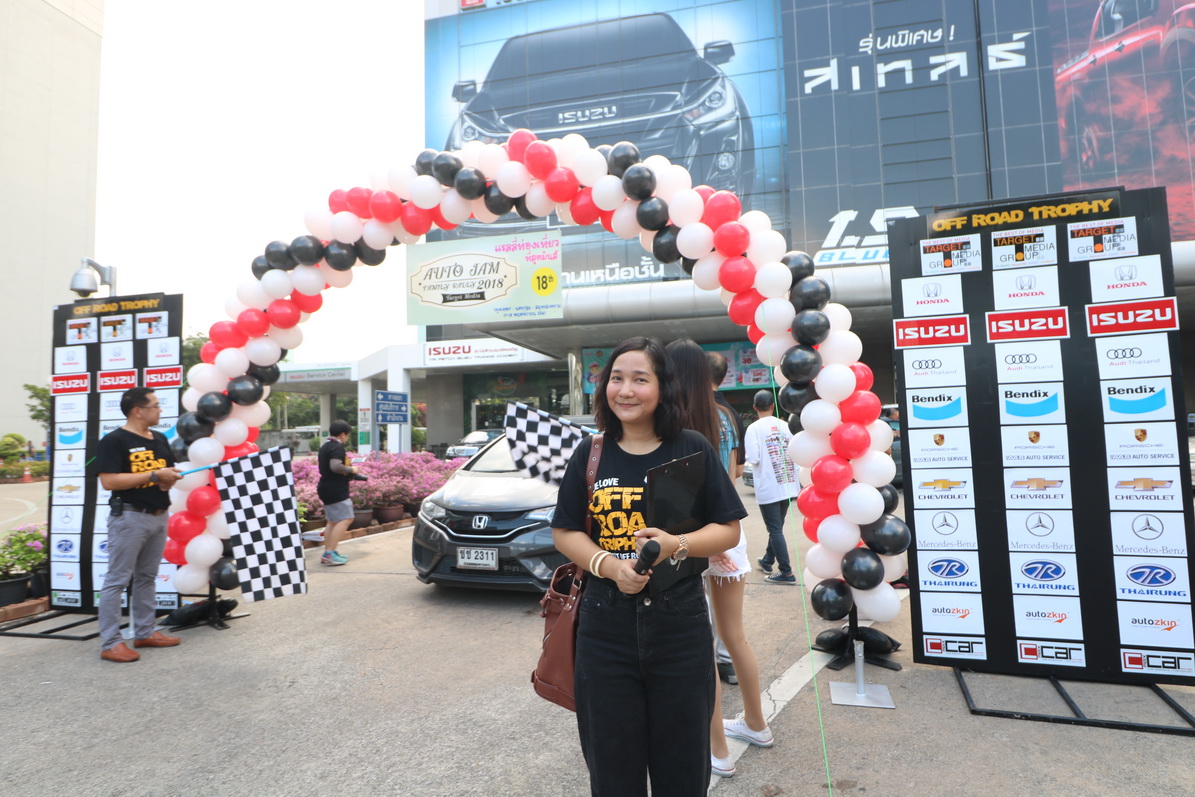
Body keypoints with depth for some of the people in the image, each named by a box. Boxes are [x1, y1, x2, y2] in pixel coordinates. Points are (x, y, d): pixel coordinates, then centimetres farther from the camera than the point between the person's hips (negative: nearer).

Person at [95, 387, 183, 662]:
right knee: (117, 580, -2)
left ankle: (145, 633, 25)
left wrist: (170, 478, -3)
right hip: (129, 517, -8)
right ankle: (110, 643, 5)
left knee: (147, 577, 15)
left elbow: (169, 471, 21)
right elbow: (108, 481, -19)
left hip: (158, 516, 8)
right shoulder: (114, 441, -11)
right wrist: (154, 475, -20)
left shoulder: (159, 439, 13)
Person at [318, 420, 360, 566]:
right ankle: (330, 553, -14)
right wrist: (351, 469, -14)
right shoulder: (337, 447, -16)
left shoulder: (325, 446, 16)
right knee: (345, 519, -10)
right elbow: (335, 466, -29)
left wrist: (347, 469, 18)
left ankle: (327, 553, 19)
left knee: (333, 521, 16)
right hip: (336, 490, -11)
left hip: (325, 488, 11)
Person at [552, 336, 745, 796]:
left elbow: (728, 530, 0)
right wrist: (607, 565, -13)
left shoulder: (692, 450, -2)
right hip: (606, 624, 1)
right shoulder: (590, 455, 3)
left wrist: (677, 544, -18)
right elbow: (564, 532, 5)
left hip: (680, 623, -1)